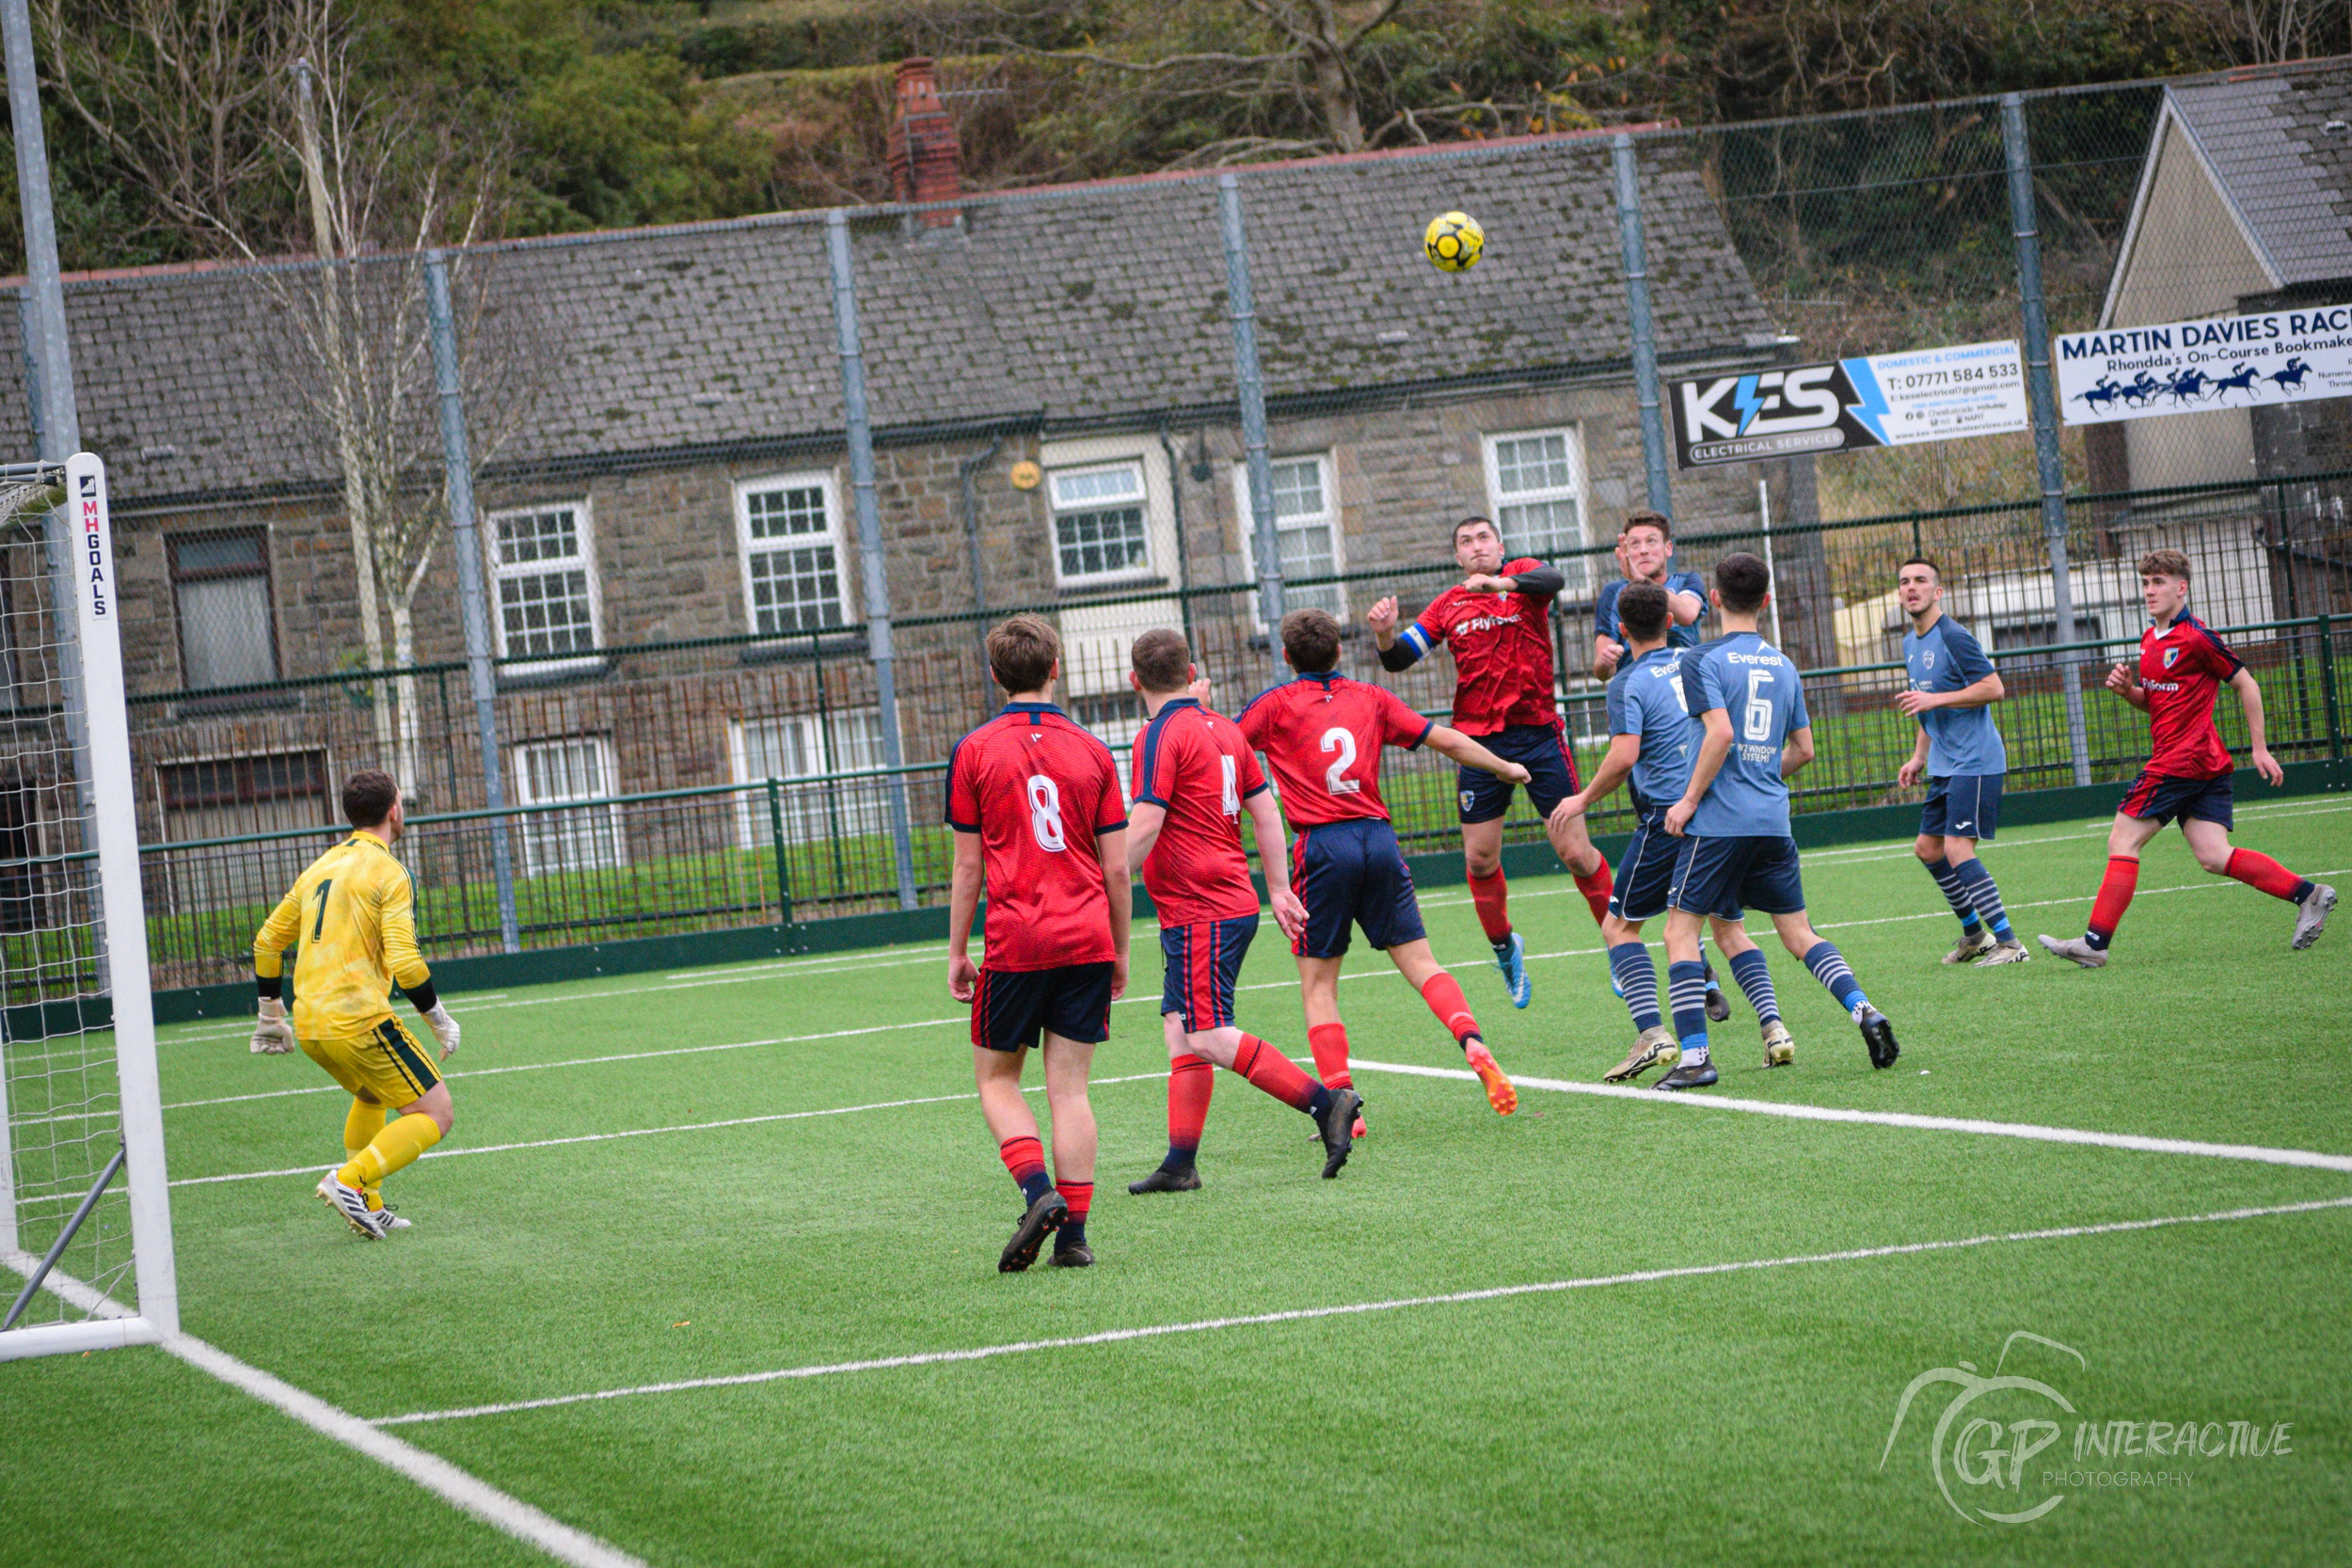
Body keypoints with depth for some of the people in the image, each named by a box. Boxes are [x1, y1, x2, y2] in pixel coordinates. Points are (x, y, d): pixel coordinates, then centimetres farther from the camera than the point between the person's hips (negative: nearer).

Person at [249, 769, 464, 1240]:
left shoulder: (319, 868, 16)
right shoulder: (388, 873, -7)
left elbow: (267, 941, 22)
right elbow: (404, 962, -16)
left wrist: (271, 1015, 32)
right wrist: (439, 1019, -3)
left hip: (309, 1024, 8)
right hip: (359, 1019, -8)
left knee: (369, 1096, 33)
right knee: (436, 1115, -2)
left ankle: (369, 1208, 25)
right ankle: (349, 1181, -18)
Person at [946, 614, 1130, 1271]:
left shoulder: (973, 752, -2)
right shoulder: (1092, 753, 5)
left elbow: (968, 865, -1)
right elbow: (1117, 868, 5)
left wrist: (958, 952, 7)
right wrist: (1119, 951, 15)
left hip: (1015, 943, -2)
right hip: (1087, 943, 2)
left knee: (996, 1078, 11)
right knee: (1070, 1087, 5)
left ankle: (1037, 1191, -11)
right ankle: (1073, 1231, 0)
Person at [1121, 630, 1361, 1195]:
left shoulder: (1160, 735, -12)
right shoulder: (1221, 728, 13)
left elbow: (1144, 827, -19)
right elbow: (1265, 811, 17)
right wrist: (1279, 890, 23)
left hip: (1198, 912, -9)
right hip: (1234, 901, 9)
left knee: (1210, 1038, -12)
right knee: (1180, 1028, 11)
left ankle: (1327, 1103, -16)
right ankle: (1180, 1164, 11)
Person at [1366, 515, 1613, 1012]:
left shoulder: (1523, 575, 2)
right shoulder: (1448, 605, 10)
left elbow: (1553, 581, -22)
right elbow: (1399, 659, 6)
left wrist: (1499, 583, -40)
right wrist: (1385, 635, -16)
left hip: (1538, 733, -3)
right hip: (1478, 739, 3)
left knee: (1575, 853, -6)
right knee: (1480, 860, 3)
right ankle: (1504, 948, 26)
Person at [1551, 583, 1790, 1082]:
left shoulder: (1628, 683, -6)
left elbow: (1624, 757, -16)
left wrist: (1584, 799, -3)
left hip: (1667, 816, -6)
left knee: (1619, 925, 5)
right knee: (1728, 926, 16)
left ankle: (1652, 1033, -10)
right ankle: (1773, 1026, -1)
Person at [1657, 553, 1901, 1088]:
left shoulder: (1703, 660, -6)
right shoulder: (1784, 666, 13)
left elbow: (1721, 732, -18)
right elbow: (1803, 748, 16)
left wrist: (1689, 799, -11)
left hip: (1718, 821, -6)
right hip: (1774, 821, 6)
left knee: (1681, 931, 0)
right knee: (1798, 932, 14)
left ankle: (1694, 1056, -9)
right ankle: (1863, 1010, -5)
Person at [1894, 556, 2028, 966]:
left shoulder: (1954, 637, -15)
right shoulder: (1911, 643, 15)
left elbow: (1993, 688, -20)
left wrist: (1934, 700, -22)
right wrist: (1919, 757, 21)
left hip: (1974, 761, -10)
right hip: (1944, 763, 10)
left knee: (1957, 849, -16)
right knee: (1927, 848, 14)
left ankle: (2008, 943, -14)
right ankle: (1974, 935, 28)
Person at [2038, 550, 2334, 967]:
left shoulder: (2196, 638, -11)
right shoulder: (2150, 639, 17)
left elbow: (2246, 684, -6)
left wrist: (2259, 748, -5)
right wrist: (2127, 689, 4)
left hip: (2182, 759, -9)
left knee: (2123, 841, -7)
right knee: (2214, 857, 2)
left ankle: (2095, 943, -6)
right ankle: (2308, 894, 2)